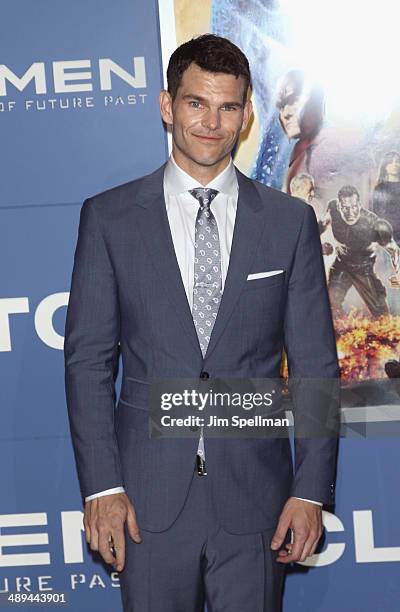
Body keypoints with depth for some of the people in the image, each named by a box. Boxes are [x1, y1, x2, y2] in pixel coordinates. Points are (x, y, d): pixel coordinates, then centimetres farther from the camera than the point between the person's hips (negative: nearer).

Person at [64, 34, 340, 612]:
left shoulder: (290, 221, 3)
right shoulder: (109, 217, 2)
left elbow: (315, 366, 3)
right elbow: (87, 361, 1)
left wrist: (312, 491, -3)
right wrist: (101, 485, -6)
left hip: (256, 497, 1)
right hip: (149, 496, 0)